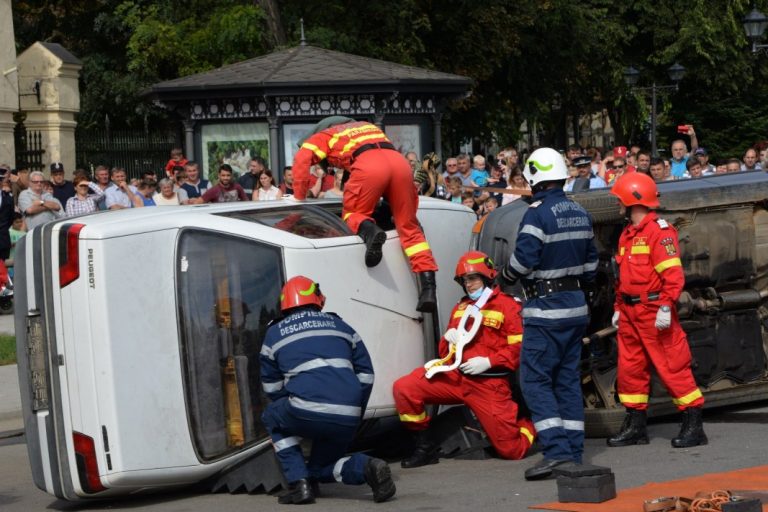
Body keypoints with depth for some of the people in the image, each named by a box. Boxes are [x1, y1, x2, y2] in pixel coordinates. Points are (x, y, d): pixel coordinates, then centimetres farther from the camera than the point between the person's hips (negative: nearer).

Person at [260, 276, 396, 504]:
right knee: (320, 468, 27)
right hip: (348, 419, 4)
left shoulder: (275, 333, 18)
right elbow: (366, 375, 23)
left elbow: (272, 388, 22)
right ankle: (365, 467, -5)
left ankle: (299, 484, 12)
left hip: (307, 412, -4)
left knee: (272, 417, 29)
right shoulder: (340, 326, 25)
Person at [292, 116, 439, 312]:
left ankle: (369, 230, -19)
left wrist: (299, 198, 17)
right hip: (400, 162, 4)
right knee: (409, 227, 11)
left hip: (369, 165, -4)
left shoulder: (323, 136, 28)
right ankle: (428, 287, -3)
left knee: (352, 214, 16)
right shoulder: (368, 127, 43)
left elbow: (302, 158, 12)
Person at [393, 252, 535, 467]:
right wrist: (448, 338, 1)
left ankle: (528, 424, 32)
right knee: (403, 389, -18)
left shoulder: (507, 306, 0)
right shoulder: (460, 308, 19)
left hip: (489, 383, -5)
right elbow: (445, 353, 24)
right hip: (455, 376, 5)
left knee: (512, 450, -4)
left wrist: (488, 361, -19)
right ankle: (425, 447, -2)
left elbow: (519, 349, -8)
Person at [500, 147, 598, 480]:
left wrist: (506, 276, 1)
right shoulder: (579, 213, 12)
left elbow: (523, 258, -19)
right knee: (568, 379, 11)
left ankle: (557, 450, -15)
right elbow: (590, 260, 17)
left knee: (535, 379, -6)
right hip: (576, 305, 8)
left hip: (545, 309, -8)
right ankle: (573, 452, 11)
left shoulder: (538, 213, -15)